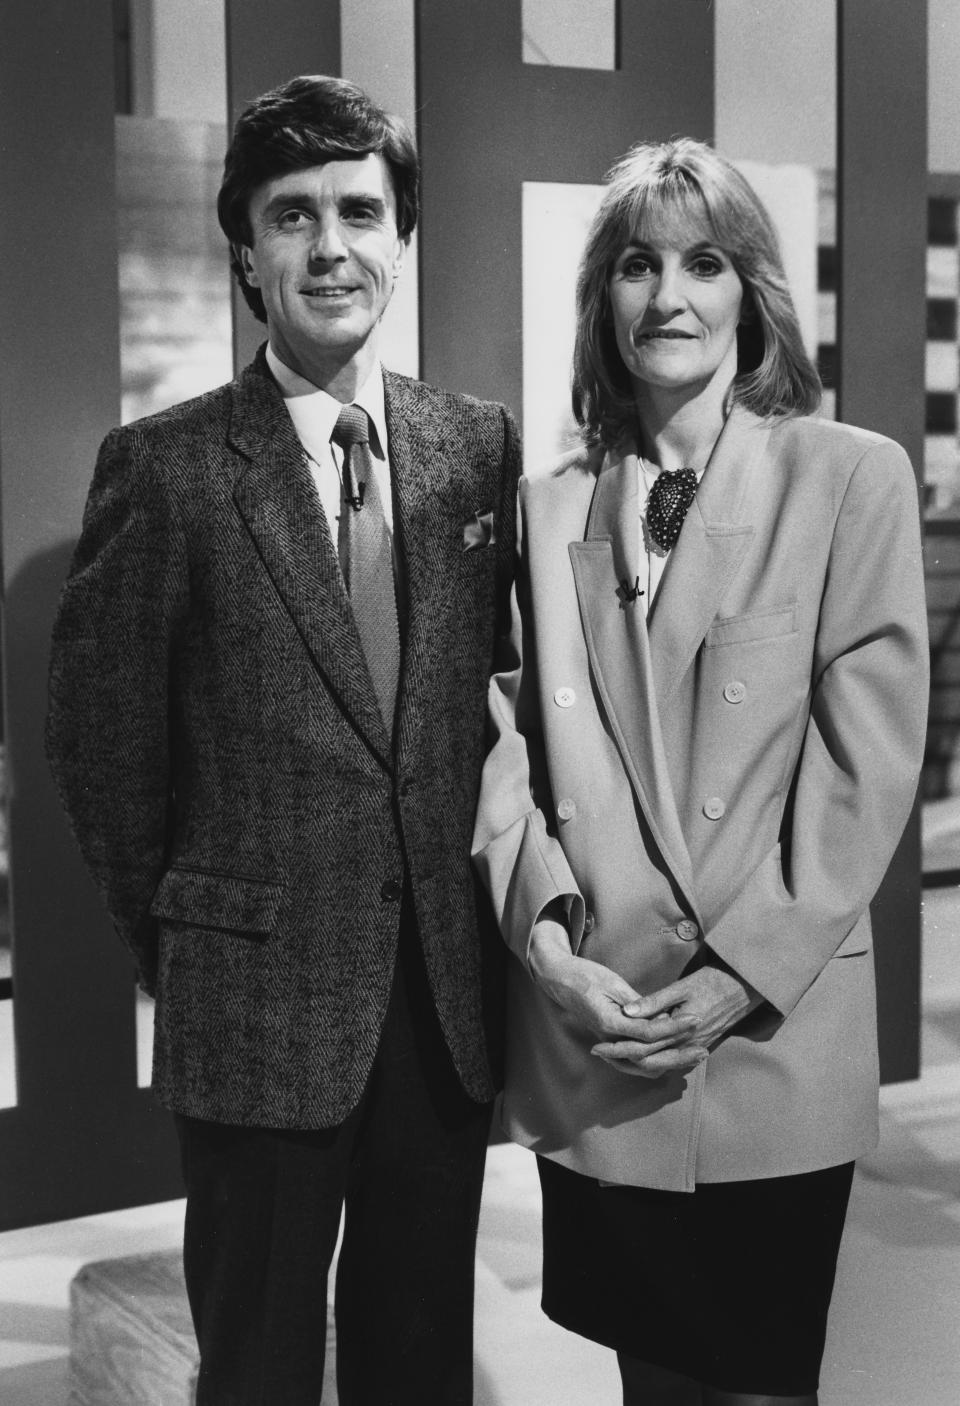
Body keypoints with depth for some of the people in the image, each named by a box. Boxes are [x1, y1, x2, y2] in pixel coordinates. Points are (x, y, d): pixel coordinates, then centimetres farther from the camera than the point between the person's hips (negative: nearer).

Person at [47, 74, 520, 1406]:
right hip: (261, 1007, -3)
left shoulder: (480, 444, 3)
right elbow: (103, 741, -3)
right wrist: (179, 947, 4)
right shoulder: (164, 466, -8)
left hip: (451, 998, 3)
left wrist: (488, 905, 7)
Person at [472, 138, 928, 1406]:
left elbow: (868, 757, -7)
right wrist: (547, 930, -9)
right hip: (588, 1041, 3)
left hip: (772, 1045, -3)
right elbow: (512, 736, 6)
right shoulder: (549, 504, 9)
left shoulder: (852, 478, -2)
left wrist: (740, 977, -12)